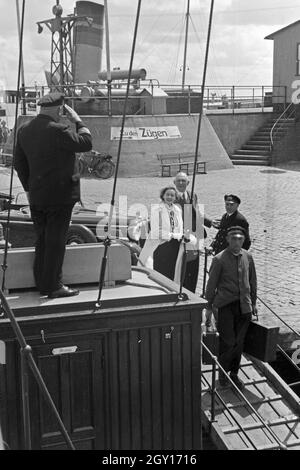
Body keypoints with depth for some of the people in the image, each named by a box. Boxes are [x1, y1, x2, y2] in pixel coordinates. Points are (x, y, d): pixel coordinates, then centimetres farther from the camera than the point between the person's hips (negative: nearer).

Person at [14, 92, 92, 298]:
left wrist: (28, 188, 22)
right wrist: (77, 120, 0)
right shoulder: (57, 130, -18)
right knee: (56, 242, 0)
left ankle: (42, 284, 22)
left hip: (36, 197, 7)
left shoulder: (24, 130, 8)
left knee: (42, 241, 15)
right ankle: (54, 286, 6)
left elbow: (19, 163, 14)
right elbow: (86, 142, -12)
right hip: (60, 195, -7)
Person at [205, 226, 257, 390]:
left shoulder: (248, 257, 5)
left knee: (239, 342, 10)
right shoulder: (219, 259, -8)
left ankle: (234, 373, 26)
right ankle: (222, 371, 18)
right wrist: (209, 305, 1)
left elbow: (252, 281, 15)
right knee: (228, 341, -4)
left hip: (244, 306, 4)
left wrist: (253, 303, 16)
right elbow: (211, 284, -2)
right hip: (225, 304, -4)